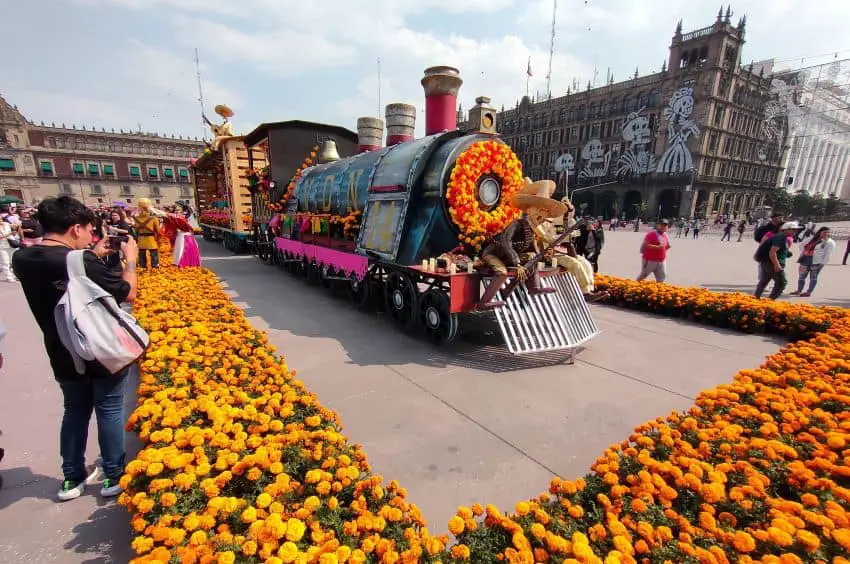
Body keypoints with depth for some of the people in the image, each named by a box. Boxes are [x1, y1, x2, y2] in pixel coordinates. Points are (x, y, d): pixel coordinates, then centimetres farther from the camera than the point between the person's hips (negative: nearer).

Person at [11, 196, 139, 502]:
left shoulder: (22, 258, -5)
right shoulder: (82, 264, -27)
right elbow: (129, 293, -16)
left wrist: (93, 256, 10)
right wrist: (130, 258, -4)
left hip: (63, 357, 6)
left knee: (74, 411, 22)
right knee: (109, 412, 10)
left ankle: (71, 479, 34)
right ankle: (113, 477, 24)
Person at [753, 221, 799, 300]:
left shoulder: (783, 237, 16)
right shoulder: (780, 238, -16)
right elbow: (772, 253, -24)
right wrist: (777, 265, -23)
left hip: (766, 262, 10)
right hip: (771, 263, -10)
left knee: (763, 282, 15)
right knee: (782, 282, -4)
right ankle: (771, 299, -3)